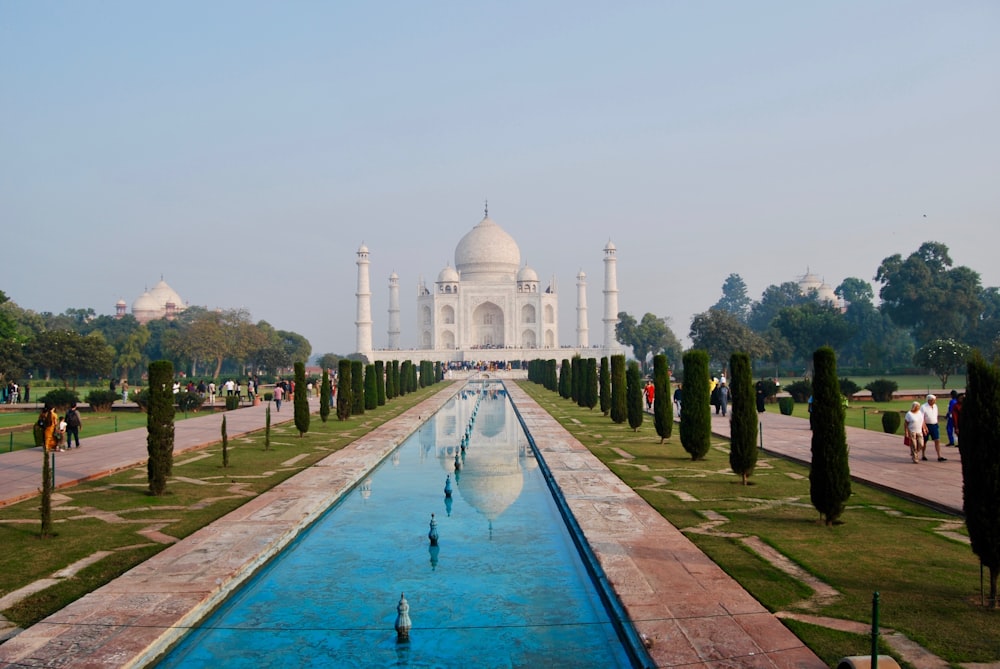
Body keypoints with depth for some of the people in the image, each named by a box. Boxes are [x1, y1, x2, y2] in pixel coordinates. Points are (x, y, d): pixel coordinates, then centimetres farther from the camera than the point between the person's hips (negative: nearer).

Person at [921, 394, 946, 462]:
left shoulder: (935, 406, 7)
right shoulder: (923, 407, -13)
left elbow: (936, 416, 18)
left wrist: (936, 424, 16)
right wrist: (924, 427, -24)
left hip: (934, 425, 5)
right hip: (926, 425, -5)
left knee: (937, 440, -3)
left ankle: (939, 457, -4)